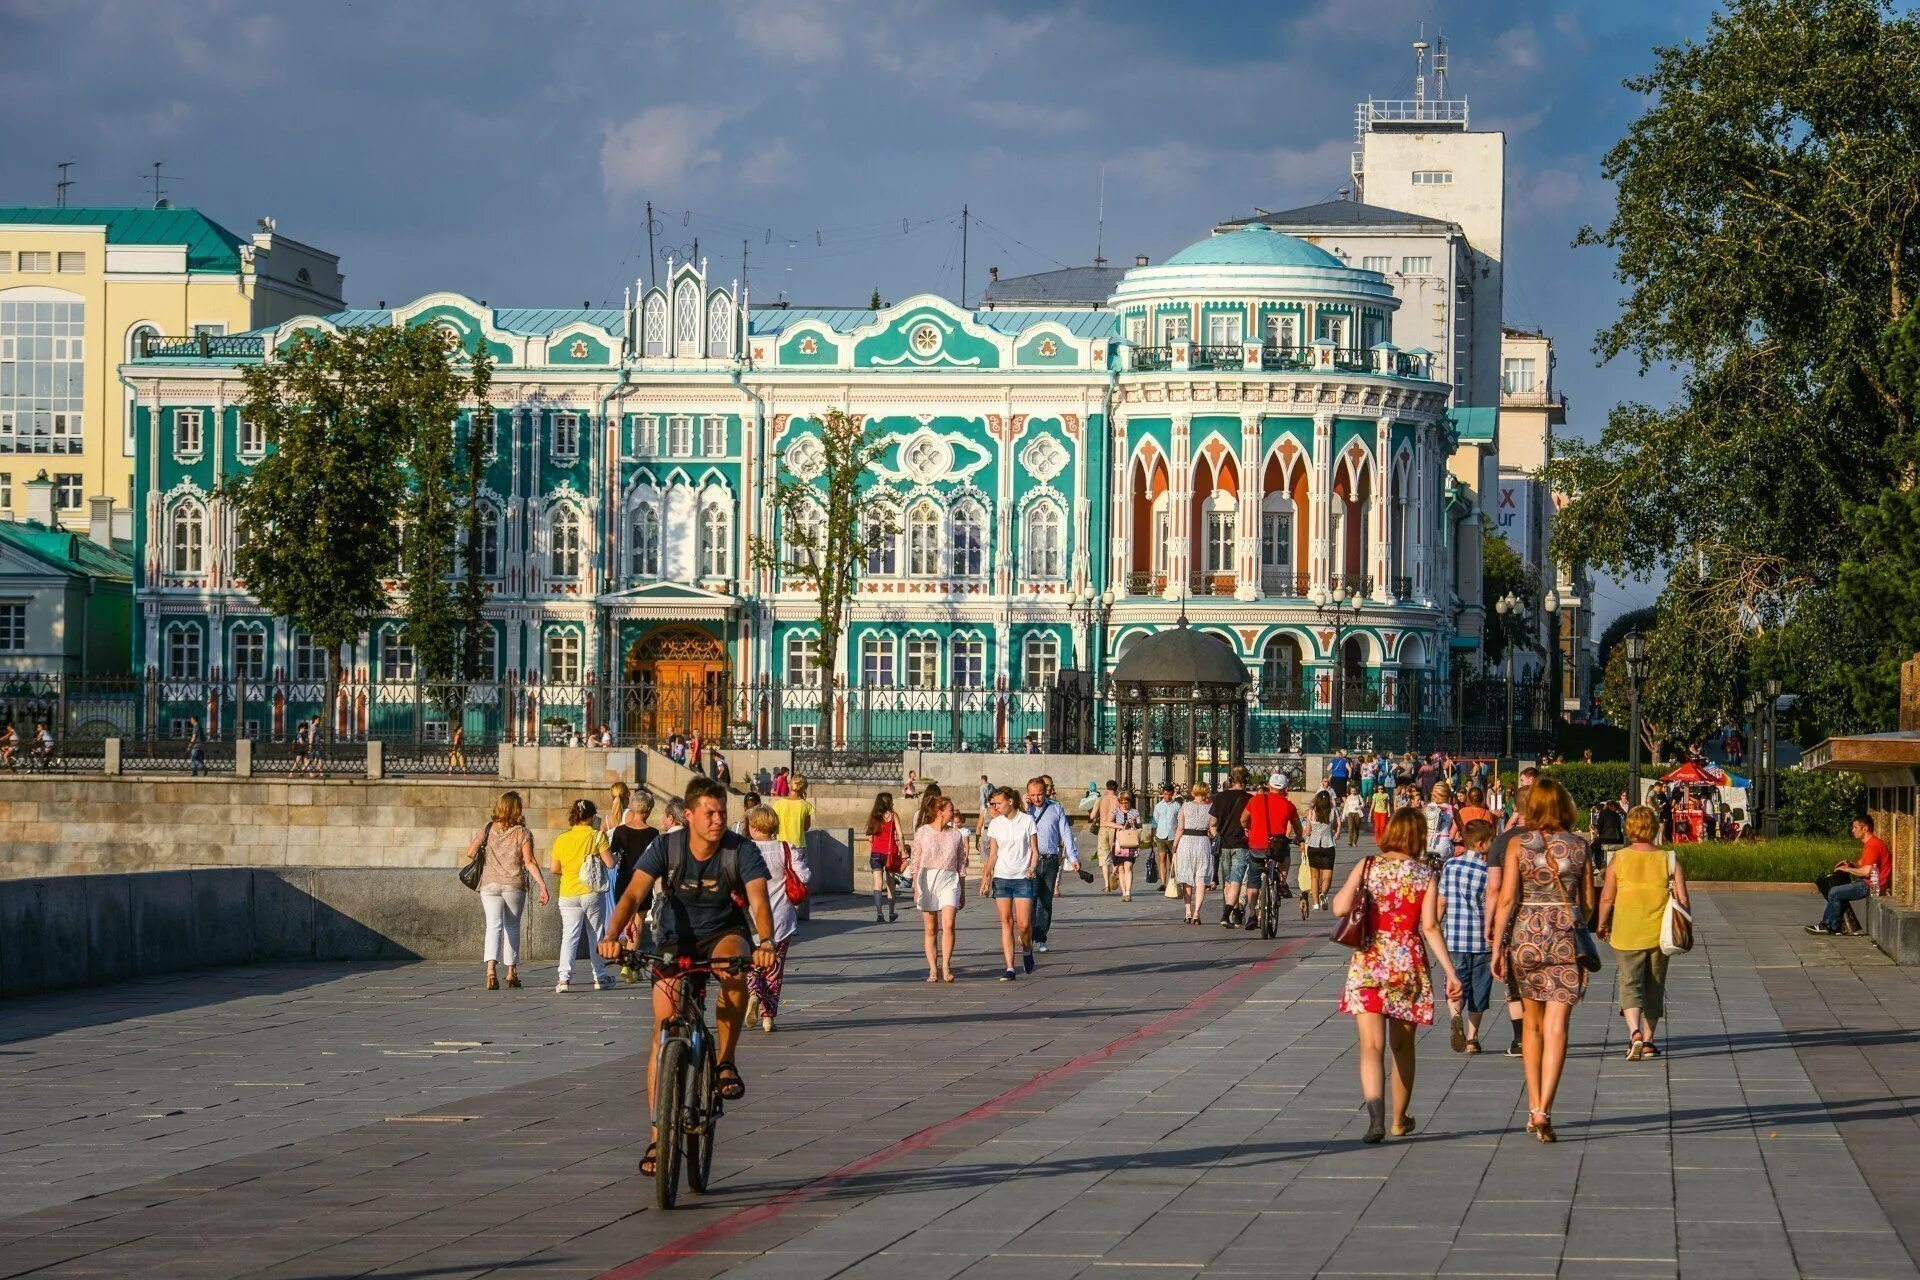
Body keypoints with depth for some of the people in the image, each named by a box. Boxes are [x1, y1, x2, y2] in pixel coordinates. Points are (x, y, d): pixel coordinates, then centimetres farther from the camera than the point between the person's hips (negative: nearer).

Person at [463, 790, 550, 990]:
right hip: (514, 884, -1)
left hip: (490, 884, 1)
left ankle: (491, 968, -26)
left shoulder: (488, 828, 1)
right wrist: (543, 885, -10)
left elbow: (471, 853, 0)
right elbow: (530, 862, -11)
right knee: (512, 926, 14)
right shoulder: (522, 833, -5)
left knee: (494, 925, -4)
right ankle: (511, 972, 19)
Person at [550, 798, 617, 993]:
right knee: (596, 935, 12)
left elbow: (554, 869, 4)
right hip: (592, 892, -2)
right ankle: (599, 978, 21)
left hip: (568, 894, 2)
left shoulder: (561, 839, 1)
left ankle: (564, 978, -17)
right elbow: (610, 863, -11)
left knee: (569, 936, -1)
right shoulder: (596, 836, -8)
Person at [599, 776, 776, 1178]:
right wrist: (612, 935, -43)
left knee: (735, 968, -37)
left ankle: (725, 1062, -18)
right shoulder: (666, 847, -16)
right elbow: (633, 893, -25)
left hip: (723, 934, -1)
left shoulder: (741, 851, -17)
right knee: (664, 1028, -11)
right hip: (675, 941, 1)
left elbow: (759, 899, -29)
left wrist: (765, 942, -49)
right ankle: (657, 1135, -4)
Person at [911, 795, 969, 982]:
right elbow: (916, 863, 5)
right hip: (927, 880, -1)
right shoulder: (922, 832, 3)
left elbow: (961, 865, 14)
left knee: (948, 924, -17)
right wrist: (916, 889, 1)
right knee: (931, 929, 2)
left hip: (949, 881, 1)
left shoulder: (956, 835, 9)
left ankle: (945, 967, -13)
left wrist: (962, 893, 14)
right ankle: (933, 970, 6)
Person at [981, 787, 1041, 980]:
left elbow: (1034, 849, 2)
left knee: (1023, 923, -8)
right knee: (1006, 922, -2)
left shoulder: (1027, 820, -1)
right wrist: (986, 875, -1)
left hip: (1023, 878, -2)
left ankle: (1026, 950, 25)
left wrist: (1033, 867, -15)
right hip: (1001, 877, 2)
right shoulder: (995, 824, 7)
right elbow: (993, 854, 10)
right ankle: (1010, 968, -1)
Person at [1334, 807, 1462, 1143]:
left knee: (1371, 1045, -7)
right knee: (1402, 1046, 18)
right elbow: (1430, 927, -9)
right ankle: (1400, 1120, 31)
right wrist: (1451, 972, -7)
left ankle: (1376, 1115, -29)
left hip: (1368, 964, -1)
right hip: (1408, 964, 1)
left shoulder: (1367, 866, -2)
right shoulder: (1425, 873, -2)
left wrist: (1353, 885, 8)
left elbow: (1340, 907, -13)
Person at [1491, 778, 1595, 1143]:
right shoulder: (1579, 846, 1)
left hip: (1525, 935, 1)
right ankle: (1543, 1109, -17)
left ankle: (1534, 1105, 19)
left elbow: (1507, 898, -8)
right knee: (1555, 1027, -5)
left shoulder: (1518, 844, -3)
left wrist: (1497, 945, -3)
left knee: (1531, 1024, 16)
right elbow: (1587, 902, 6)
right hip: (1565, 938, -1)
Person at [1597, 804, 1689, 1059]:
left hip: (1627, 933, -2)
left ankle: (1635, 1033, -24)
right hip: (1659, 934, 2)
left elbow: (1607, 897, -1)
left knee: (1630, 984, -1)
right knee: (1654, 987, 15)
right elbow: (1683, 899, -3)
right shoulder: (1669, 859, -2)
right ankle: (1648, 1041, 20)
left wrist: (1602, 924, 16)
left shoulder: (1619, 858, -5)